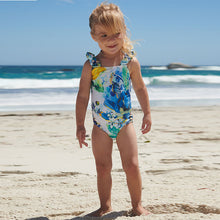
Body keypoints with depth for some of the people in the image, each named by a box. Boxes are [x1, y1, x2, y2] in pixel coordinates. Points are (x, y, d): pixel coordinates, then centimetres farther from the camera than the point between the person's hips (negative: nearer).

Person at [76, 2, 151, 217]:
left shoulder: (131, 62, -6)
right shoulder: (91, 65, -8)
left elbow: (140, 89, 8)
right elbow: (82, 96, -2)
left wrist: (147, 113, 11)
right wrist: (80, 125, -2)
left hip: (124, 122, 0)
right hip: (100, 126, 0)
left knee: (132, 166, -1)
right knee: (102, 168, 6)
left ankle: (137, 204, 17)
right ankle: (105, 205, 23)